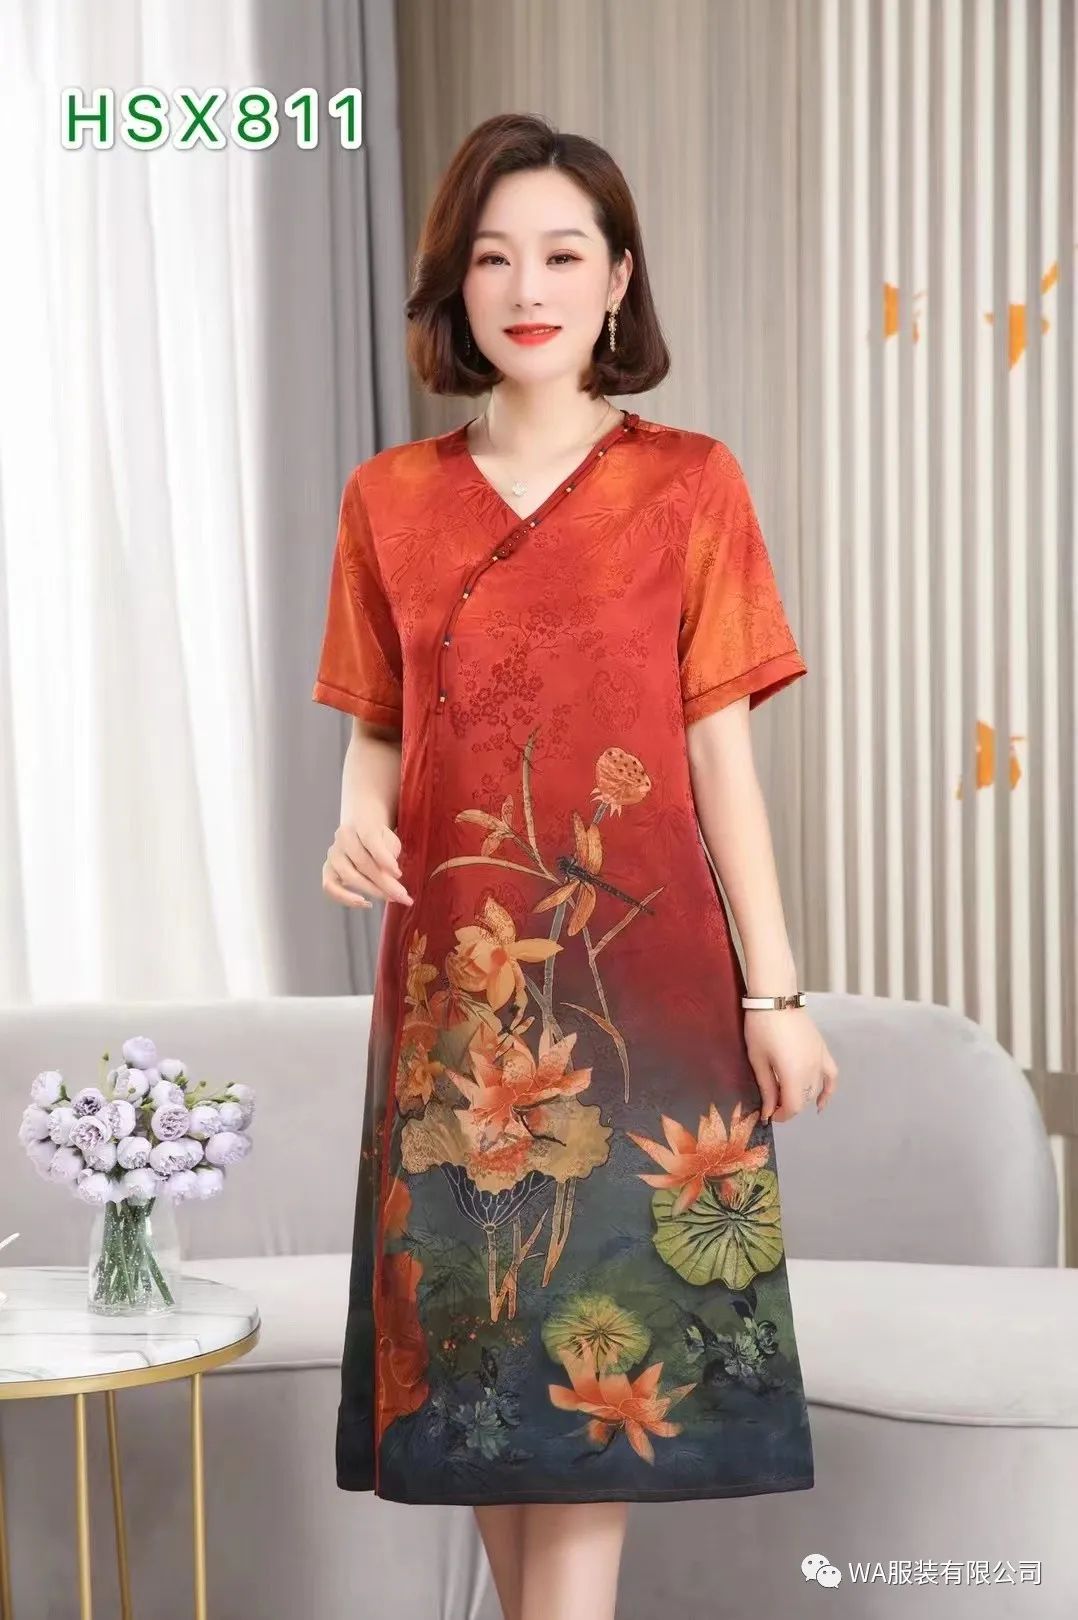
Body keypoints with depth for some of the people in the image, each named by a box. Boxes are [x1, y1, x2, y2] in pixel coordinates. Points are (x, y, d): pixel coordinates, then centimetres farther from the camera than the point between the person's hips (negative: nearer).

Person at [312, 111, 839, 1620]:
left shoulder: (689, 484, 0)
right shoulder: (388, 498, 6)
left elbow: (721, 749, 0)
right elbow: (378, 731, 10)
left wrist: (773, 991, -2)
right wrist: (358, 824, -12)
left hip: (639, 963, -2)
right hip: (453, 971, 3)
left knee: (601, 1341, -4)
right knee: (482, 1328, 6)